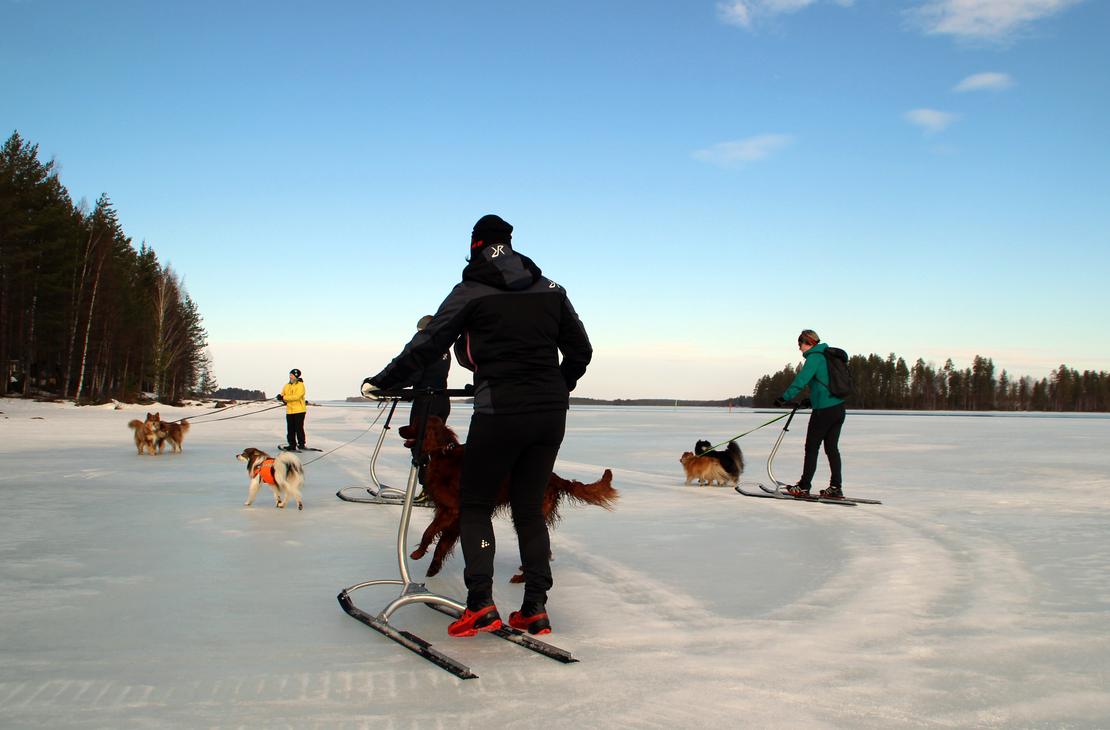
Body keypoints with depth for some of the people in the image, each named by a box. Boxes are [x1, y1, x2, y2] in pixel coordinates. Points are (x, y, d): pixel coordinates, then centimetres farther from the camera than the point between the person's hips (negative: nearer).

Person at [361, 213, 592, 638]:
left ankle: (481, 605, 1)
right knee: (529, 507, 15)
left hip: (499, 413, -5)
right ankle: (535, 608, 13)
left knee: (474, 505, 10)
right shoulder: (550, 289, 11)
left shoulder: (471, 291, -2)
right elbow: (581, 350, 16)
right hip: (551, 413, 5)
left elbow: (426, 345, 0)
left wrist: (381, 382, 12)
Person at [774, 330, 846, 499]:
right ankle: (835, 488, 11)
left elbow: (801, 379, -22)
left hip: (823, 410, -8)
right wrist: (810, 400, 24)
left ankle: (803, 487, 3)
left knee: (811, 448, -1)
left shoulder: (814, 357, -11)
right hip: (838, 408, 8)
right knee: (832, 448, 11)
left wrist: (785, 398, -22)